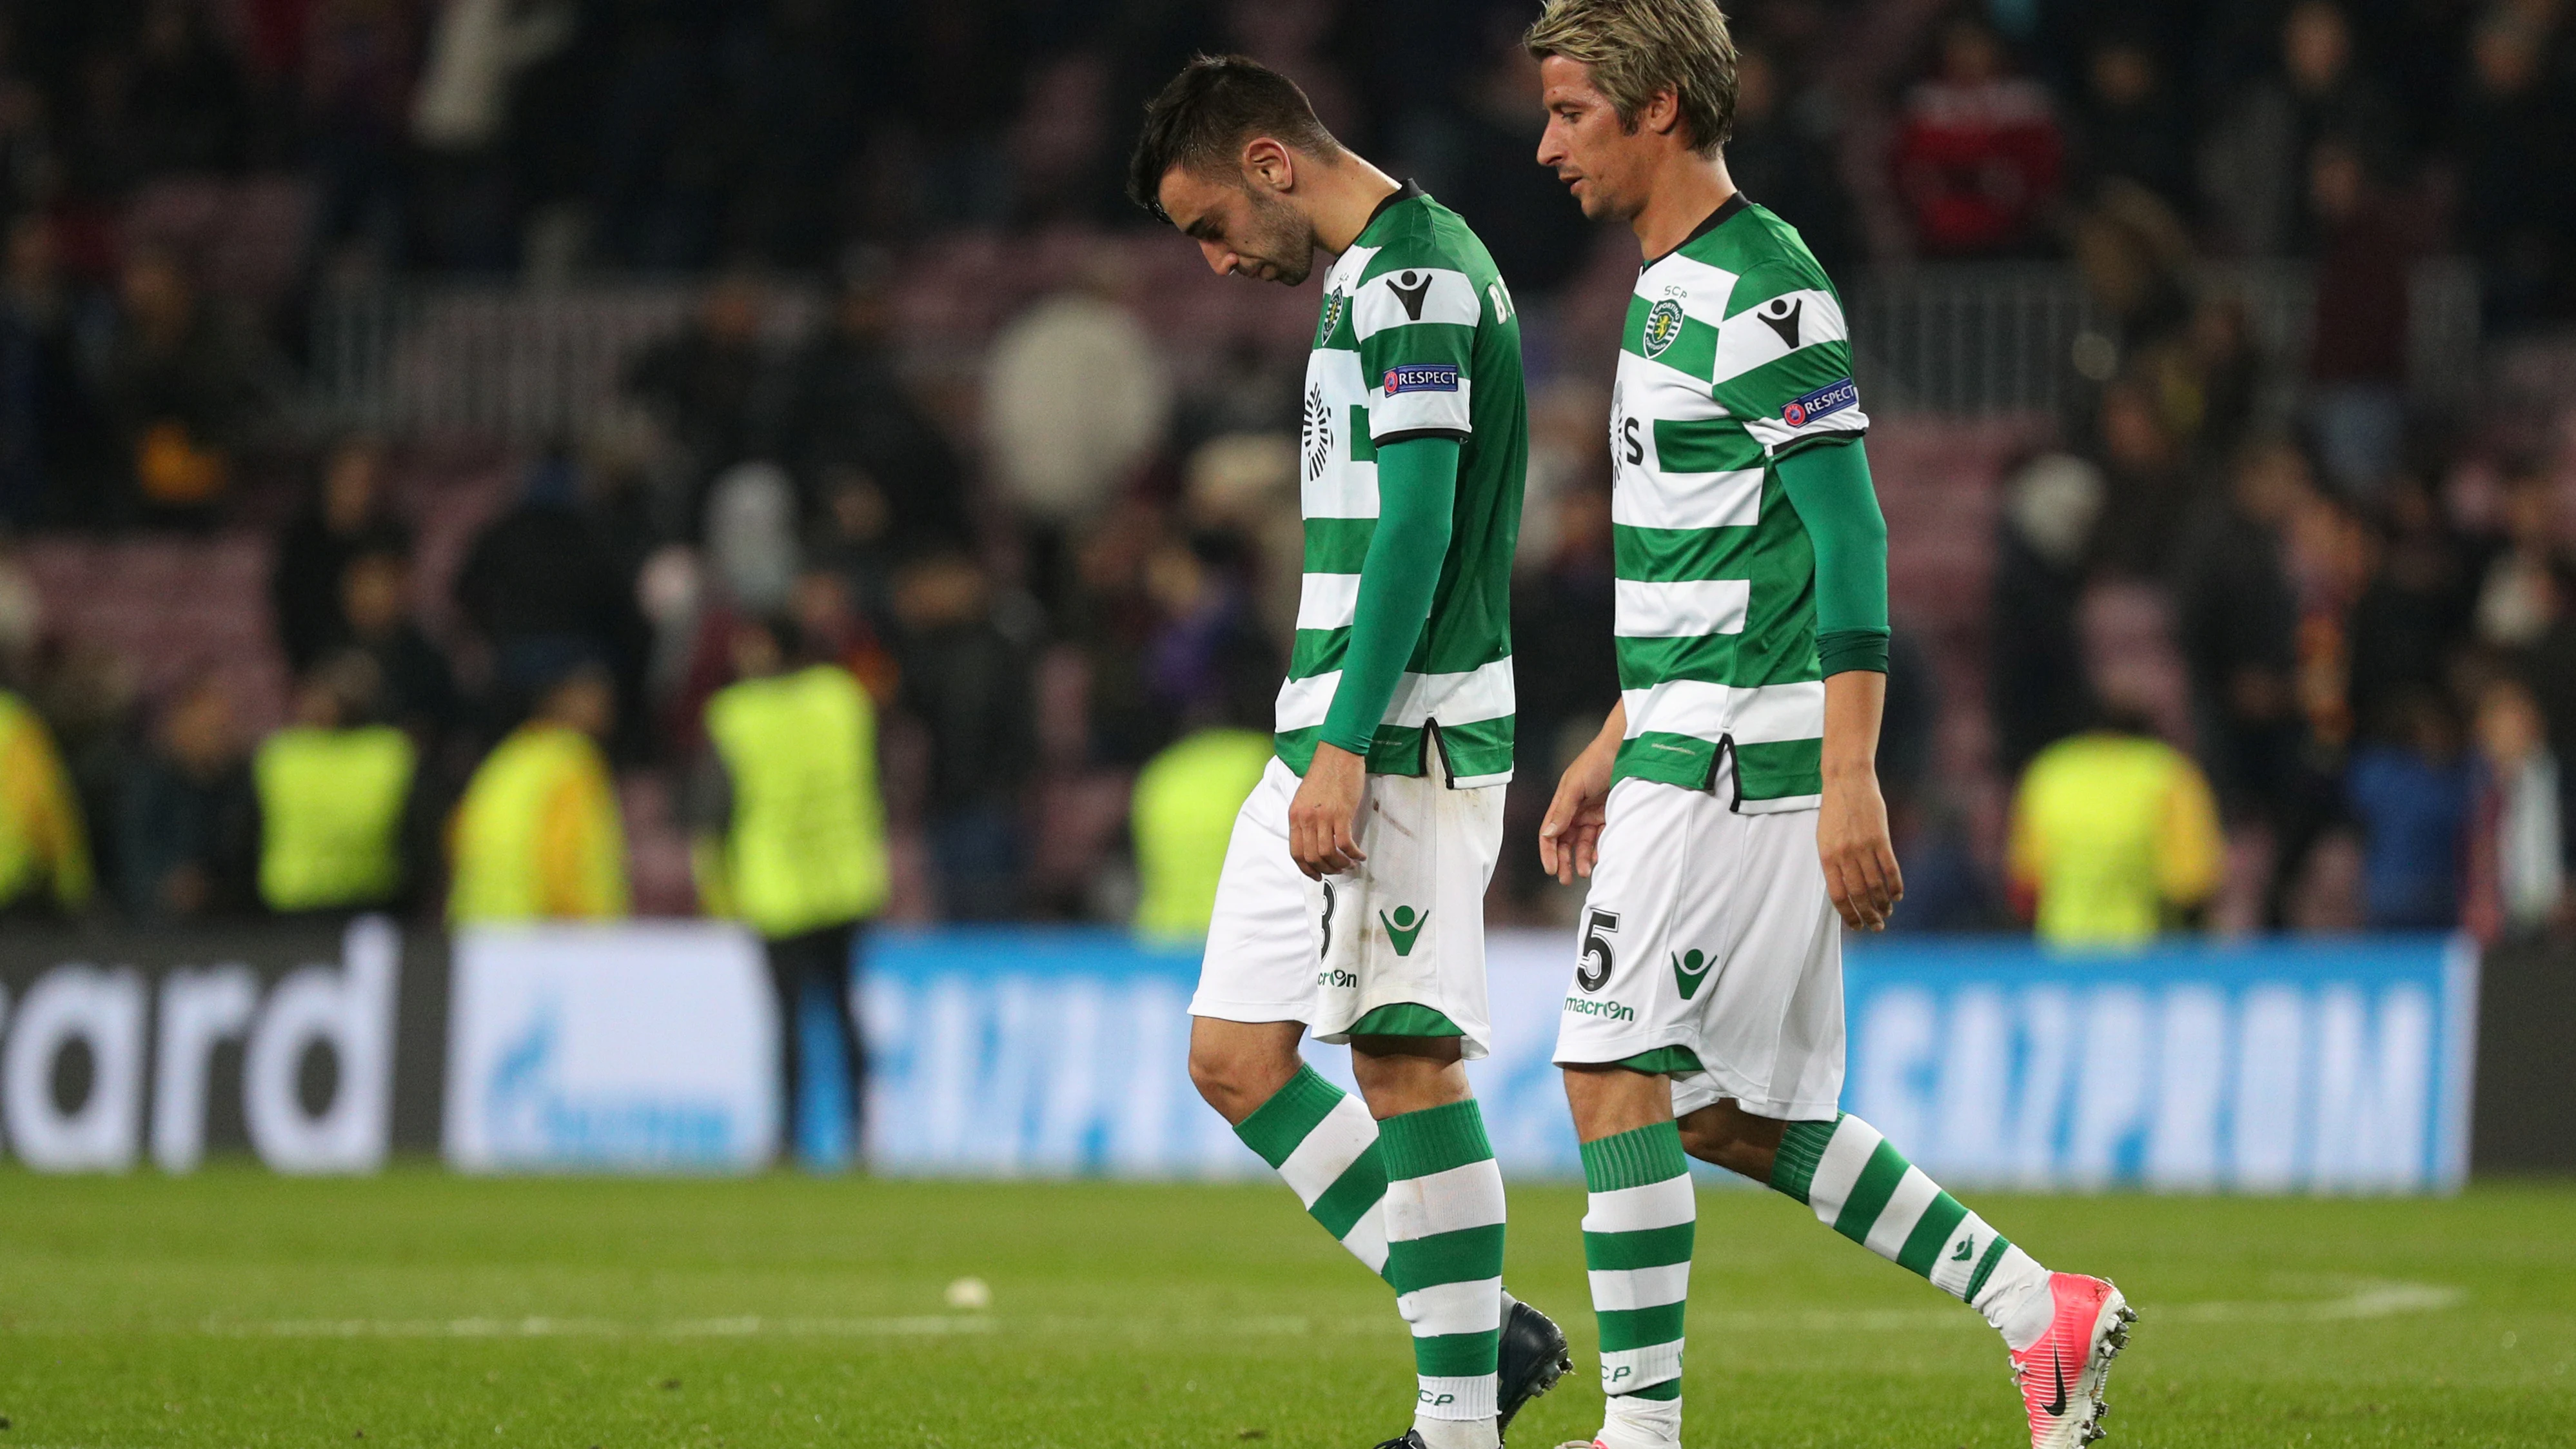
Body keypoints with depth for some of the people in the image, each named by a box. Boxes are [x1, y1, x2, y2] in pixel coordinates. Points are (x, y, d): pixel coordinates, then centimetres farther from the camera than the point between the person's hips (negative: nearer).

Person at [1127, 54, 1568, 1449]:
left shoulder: (1413, 275, -12)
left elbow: (1414, 529, -20)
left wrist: (1343, 747, -23)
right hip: (1332, 741, 10)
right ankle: (1475, 1333, 8)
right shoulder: (1374, 276, 19)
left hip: (1403, 741, -10)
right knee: (1234, 1056, 6)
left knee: (1405, 1056, -10)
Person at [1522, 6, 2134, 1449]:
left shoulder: (1762, 291, -14)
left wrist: (1850, 781, -22)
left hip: (1739, 756, -10)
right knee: (1731, 1111, 9)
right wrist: (1614, 745, 26)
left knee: (1616, 1070, -9)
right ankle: (2043, 1312, 12)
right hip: (1694, 740, 10)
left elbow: (1851, 541, -18)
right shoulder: (1671, 288, 17)